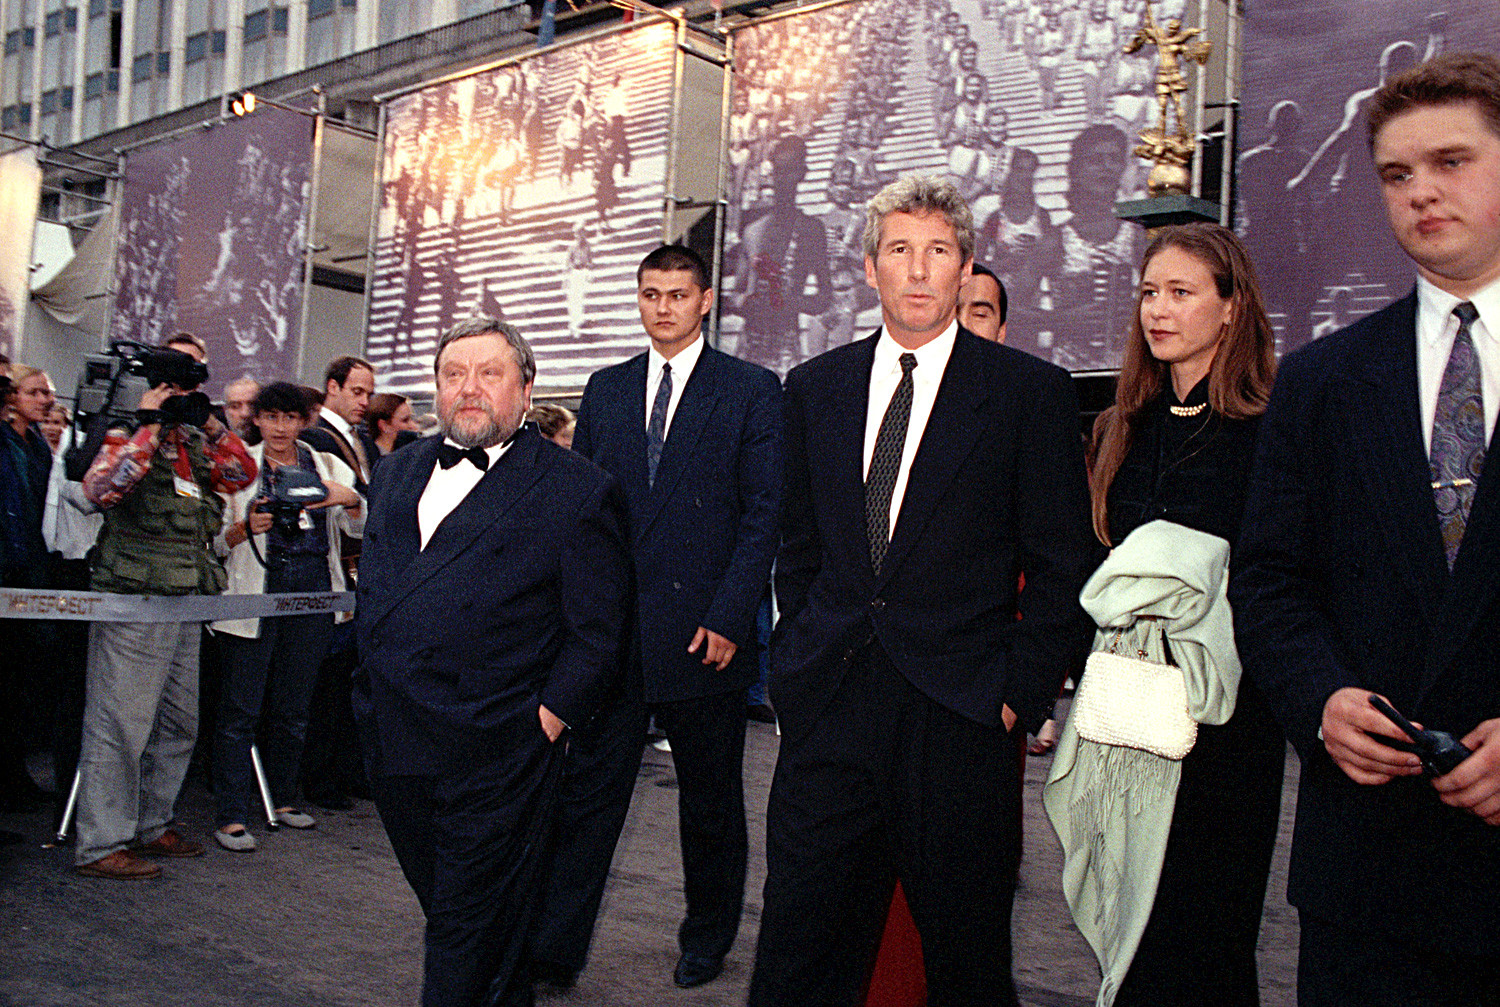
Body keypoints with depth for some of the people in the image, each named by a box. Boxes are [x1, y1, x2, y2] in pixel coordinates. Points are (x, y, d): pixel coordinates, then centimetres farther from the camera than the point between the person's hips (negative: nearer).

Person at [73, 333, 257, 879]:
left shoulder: (194, 441, 17)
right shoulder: (128, 431, -5)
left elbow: (243, 473, 8)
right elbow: (101, 486, -22)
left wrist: (207, 419, 0)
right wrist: (149, 424, -20)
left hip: (186, 603, 8)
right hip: (134, 601, -8)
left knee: (178, 723, 15)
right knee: (120, 723, -4)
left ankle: (150, 825, 27)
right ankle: (100, 845, 4)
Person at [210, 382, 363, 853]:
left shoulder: (327, 466, 12)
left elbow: (364, 528, 6)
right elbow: (214, 540, 3)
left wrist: (350, 500, -15)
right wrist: (245, 527, -18)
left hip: (312, 594, 3)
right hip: (255, 595, -2)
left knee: (293, 705, 10)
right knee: (240, 707, -4)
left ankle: (283, 798, 25)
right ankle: (231, 816, 0)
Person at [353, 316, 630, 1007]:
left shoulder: (578, 491, -8)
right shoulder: (398, 471, 12)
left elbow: (595, 632, -8)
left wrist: (547, 717, -12)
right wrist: (372, 678, 13)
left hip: (492, 754, -6)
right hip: (391, 740, 7)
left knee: (469, 929, 4)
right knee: (439, 898, 20)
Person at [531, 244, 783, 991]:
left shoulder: (752, 391, 0)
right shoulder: (605, 390, 12)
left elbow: (764, 511, -6)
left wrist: (730, 616, -13)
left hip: (703, 631, -2)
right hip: (610, 628, 3)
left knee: (710, 796, 12)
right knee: (588, 787, 5)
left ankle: (708, 938, 31)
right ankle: (553, 949, 14)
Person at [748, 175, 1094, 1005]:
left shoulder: (1031, 392, -1)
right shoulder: (815, 387, 10)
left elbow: (1063, 570, -1)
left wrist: (1020, 696, -7)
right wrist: (800, 659, 10)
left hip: (961, 719, -2)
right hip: (827, 713, 3)